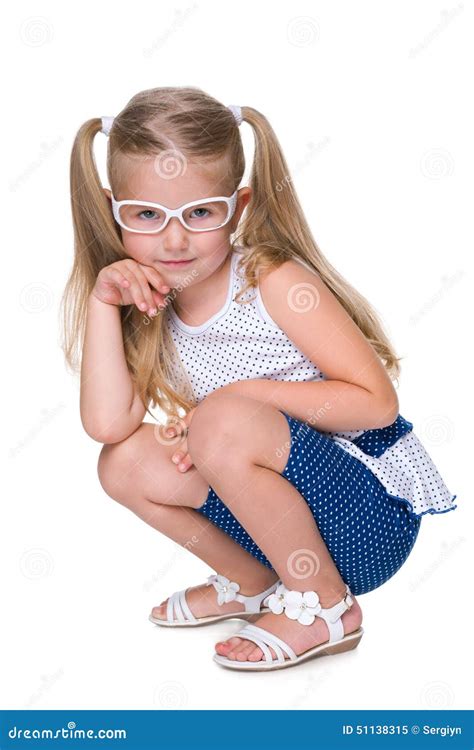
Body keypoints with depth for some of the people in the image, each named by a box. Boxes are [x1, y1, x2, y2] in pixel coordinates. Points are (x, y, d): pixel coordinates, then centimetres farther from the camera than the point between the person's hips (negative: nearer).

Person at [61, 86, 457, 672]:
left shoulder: (275, 283, -16)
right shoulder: (152, 315, 2)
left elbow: (377, 401, -19)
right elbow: (107, 425, -13)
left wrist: (244, 395, -21)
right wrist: (103, 301, -15)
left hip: (374, 517, -6)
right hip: (294, 514, 7)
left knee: (224, 425, -30)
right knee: (125, 462, -7)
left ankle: (323, 603, -7)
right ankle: (254, 584, 13)